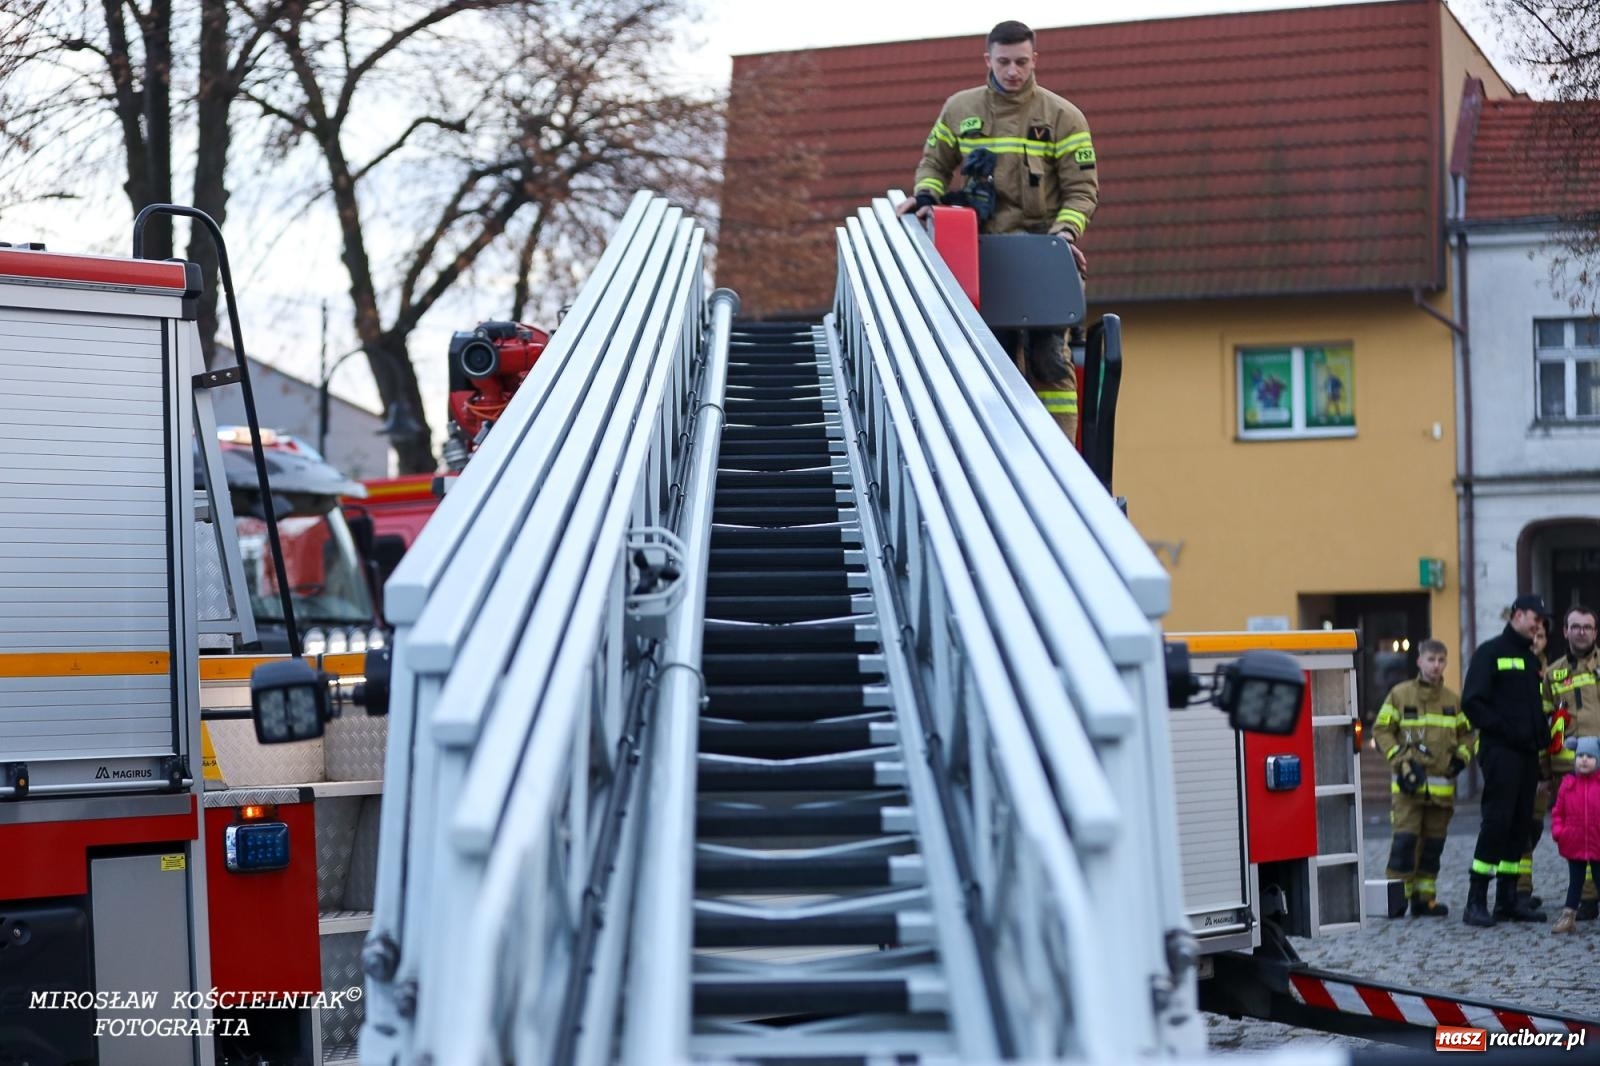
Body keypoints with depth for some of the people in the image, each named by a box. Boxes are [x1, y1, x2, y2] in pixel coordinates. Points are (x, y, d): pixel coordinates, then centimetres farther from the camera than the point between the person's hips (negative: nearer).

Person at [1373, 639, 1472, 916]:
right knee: (1405, 838, -11)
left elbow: (1466, 734, 21)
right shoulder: (1400, 695, 1)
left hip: (1442, 785, 4)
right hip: (1409, 783, -4)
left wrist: (1460, 758, 3)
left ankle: (1424, 897, 14)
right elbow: (1382, 731, 1)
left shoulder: (1453, 700, 12)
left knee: (1433, 843, 7)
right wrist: (1400, 761, -9)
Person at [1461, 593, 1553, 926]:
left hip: (1527, 753, 8)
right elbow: (1472, 702, -10)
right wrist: (1505, 731, -15)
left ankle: (1508, 899, 11)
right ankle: (1476, 901, -10)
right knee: (1497, 821, -12)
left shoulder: (1530, 658, 21)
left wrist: (1542, 733, 7)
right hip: (1500, 752, -8)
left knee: (1520, 824, 7)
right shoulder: (1490, 652, -3)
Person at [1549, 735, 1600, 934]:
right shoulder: (1568, 784, 0)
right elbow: (1558, 811, 4)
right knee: (1575, 882, 12)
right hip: (1574, 845, 2)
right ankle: (1568, 917, 17)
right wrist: (1557, 830, -8)